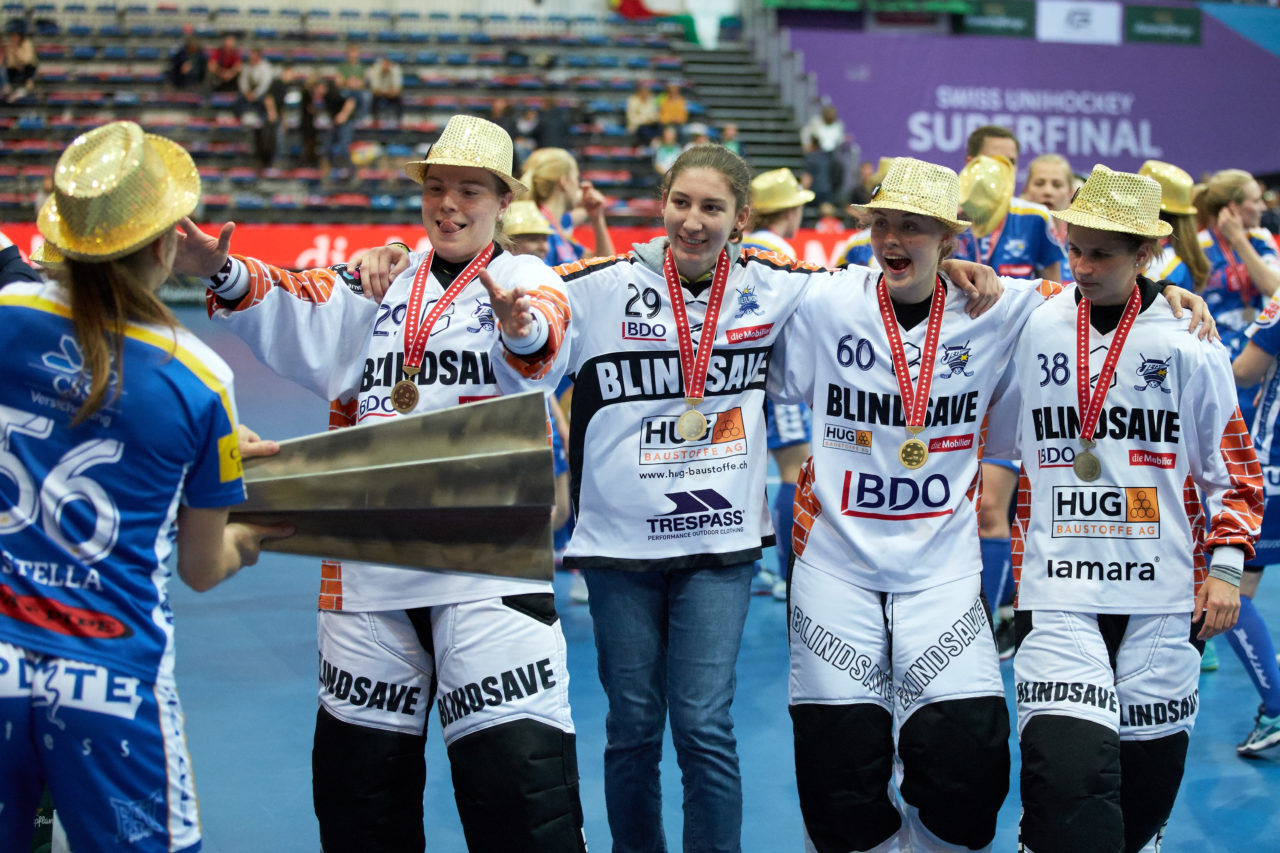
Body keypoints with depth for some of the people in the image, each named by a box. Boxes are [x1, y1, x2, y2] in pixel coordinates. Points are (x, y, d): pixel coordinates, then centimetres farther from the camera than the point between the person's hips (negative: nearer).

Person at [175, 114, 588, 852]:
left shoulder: (527, 279, 4)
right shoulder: (380, 285, 16)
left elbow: (542, 345, -20)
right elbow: (297, 315, -2)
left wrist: (521, 324, -44)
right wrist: (224, 274, -21)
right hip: (370, 562, 4)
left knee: (519, 763, -9)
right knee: (360, 759, 13)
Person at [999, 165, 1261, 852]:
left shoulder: (1186, 343, 0)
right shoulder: (1030, 331, 2)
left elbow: (1232, 463, 7)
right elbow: (979, 429, 13)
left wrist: (1225, 566, 2)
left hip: (1164, 592, 1)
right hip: (1058, 590, -1)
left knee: (1150, 764, 10)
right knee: (1065, 766, -17)